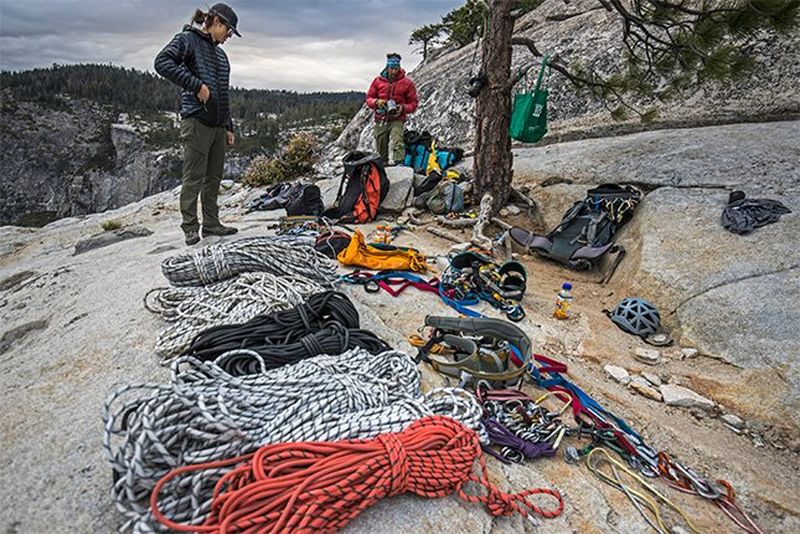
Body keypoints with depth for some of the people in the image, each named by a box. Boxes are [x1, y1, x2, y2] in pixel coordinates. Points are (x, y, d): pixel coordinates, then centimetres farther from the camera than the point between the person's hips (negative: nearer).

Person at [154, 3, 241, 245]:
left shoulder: (220, 53, 23)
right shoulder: (188, 39, 2)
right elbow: (162, 62, -14)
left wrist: (229, 126, 19)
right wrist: (197, 85, -17)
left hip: (218, 124, 8)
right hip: (196, 121, -7)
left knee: (214, 178, 9)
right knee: (194, 177, -5)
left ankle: (211, 224, 18)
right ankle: (190, 228, 2)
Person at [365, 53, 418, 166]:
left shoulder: (407, 83, -1)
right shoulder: (378, 80, 5)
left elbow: (413, 103, 3)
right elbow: (369, 98, 9)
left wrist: (403, 108, -18)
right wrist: (376, 102, -14)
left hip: (397, 119, -3)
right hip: (380, 120, 3)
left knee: (397, 143, -27)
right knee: (381, 150, 9)